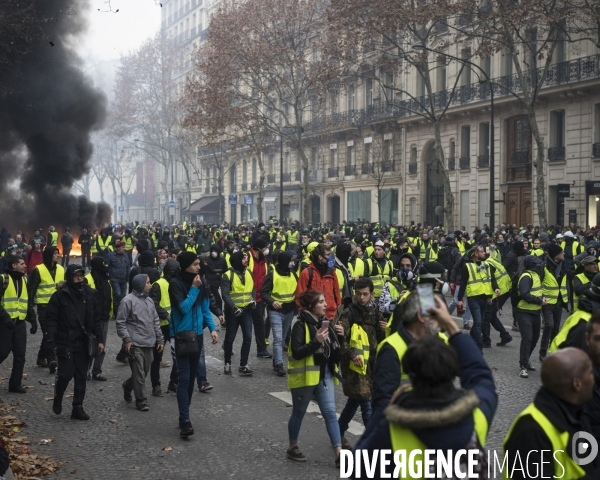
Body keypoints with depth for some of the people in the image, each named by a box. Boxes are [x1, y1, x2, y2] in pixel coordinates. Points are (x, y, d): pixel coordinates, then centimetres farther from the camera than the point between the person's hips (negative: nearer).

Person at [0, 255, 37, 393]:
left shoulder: (24, 280, 14)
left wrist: (33, 320, 12)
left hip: (20, 323, 6)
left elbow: (28, 303, 19)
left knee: (20, 355, 4)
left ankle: (15, 384, 11)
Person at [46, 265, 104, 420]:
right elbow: (51, 319, -7)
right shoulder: (60, 295, -6)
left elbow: (96, 319, 9)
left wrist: (99, 339, 3)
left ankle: (78, 408, 15)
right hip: (65, 342, -4)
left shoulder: (90, 294, 5)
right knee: (66, 373, -7)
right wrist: (51, 340, -16)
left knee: (81, 376, 6)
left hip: (83, 343, 4)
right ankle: (58, 399, 21)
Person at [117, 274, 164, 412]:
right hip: (135, 344, -7)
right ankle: (141, 401, 4)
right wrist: (127, 339, -14)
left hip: (149, 344, 7)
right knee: (139, 374, -5)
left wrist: (160, 339, 15)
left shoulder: (149, 300, 14)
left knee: (144, 372, 15)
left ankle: (128, 386, 39)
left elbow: (155, 321, 19)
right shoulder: (128, 300, -9)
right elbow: (120, 322, -9)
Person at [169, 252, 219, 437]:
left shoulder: (200, 283, 5)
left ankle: (184, 416, 21)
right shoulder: (176, 283, -12)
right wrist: (194, 289, -18)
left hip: (197, 335, 6)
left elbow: (205, 308, 10)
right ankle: (185, 421, -13)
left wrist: (212, 328, -1)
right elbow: (183, 307, -20)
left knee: (192, 377, 11)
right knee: (184, 378, -11)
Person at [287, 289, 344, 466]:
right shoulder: (300, 325, -15)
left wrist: (340, 336, -5)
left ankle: (339, 454, -2)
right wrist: (316, 341, -31)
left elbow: (334, 350, 14)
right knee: (299, 412, 11)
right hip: (305, 375, -6)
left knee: (330, 413, 0)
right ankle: (292, 447, 30)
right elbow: (297, 353, -23)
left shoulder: (325, 322, 7)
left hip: (325, 373, 6)